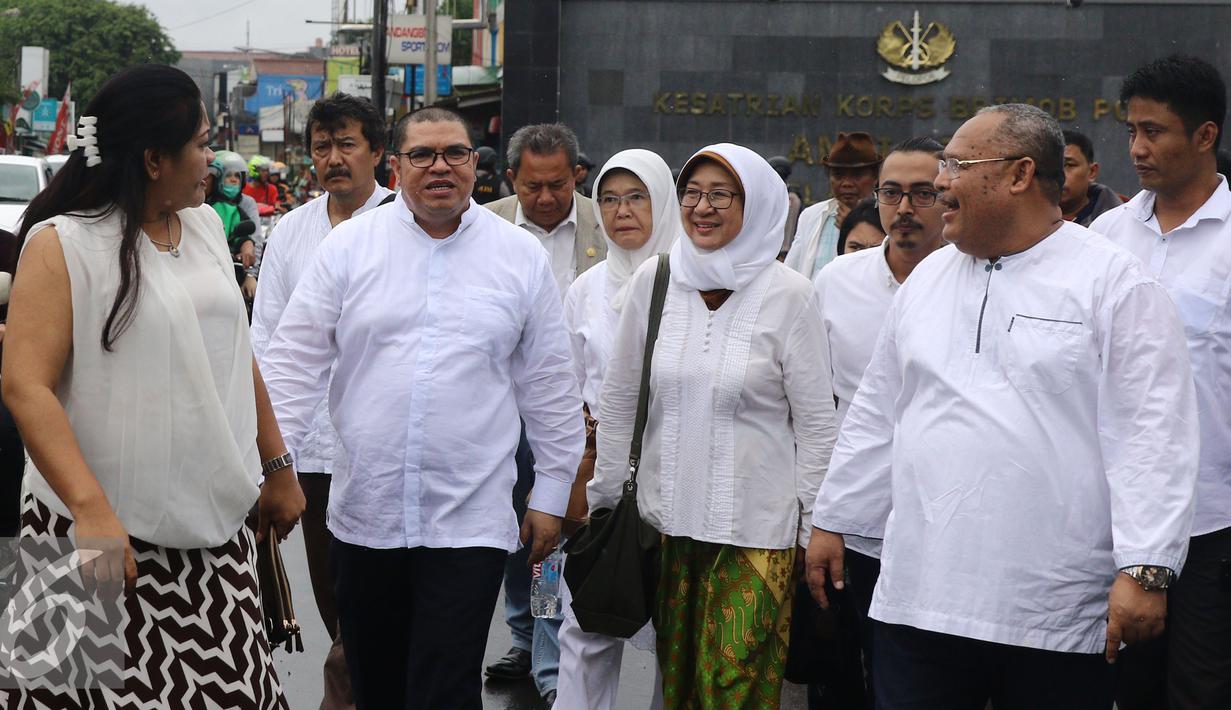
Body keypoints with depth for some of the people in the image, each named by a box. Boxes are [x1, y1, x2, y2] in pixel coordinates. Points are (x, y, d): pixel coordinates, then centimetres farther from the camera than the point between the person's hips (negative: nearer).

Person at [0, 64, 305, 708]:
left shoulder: (205, 225, 13)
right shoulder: (64, 244, -8)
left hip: (216, 528, 6)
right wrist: (92, 509, -27)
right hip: (107, 534, -6)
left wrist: (276, 467, 20)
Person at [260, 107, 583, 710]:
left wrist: (549, 497, 8)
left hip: (469, 521, -2)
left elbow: (549, 387, 8)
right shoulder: (350, 245, 3)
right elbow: (296, 361, 3)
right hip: (363, 515, 2)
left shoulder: (522, 257, 3)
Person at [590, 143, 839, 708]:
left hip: (756, 527, -3)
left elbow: (816, 422, -2)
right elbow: (618, 402, 11)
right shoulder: (653, 281, 3)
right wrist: (604, 499, 11)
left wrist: (814, 531, -3)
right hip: (667, 516, 3)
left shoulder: (787, 294, -5)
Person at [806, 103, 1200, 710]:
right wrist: (831, 520, 19)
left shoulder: (1114, 283, -4)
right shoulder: (927, 279, 14)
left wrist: (1145, 568, -16)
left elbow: (1152, 433, -10)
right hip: (918, 597, 5)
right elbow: (876, 416, 20)